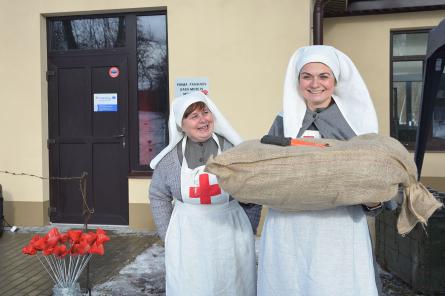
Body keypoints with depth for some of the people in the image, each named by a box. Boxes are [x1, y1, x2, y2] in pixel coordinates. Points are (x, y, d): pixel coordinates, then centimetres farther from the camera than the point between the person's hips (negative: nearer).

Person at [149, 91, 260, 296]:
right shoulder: (171, 156, -3)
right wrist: (169, 236, 5)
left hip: (231, 236, 0)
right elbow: (158, 196, 8)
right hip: (186, 238, 1)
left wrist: (247, 233, 3)